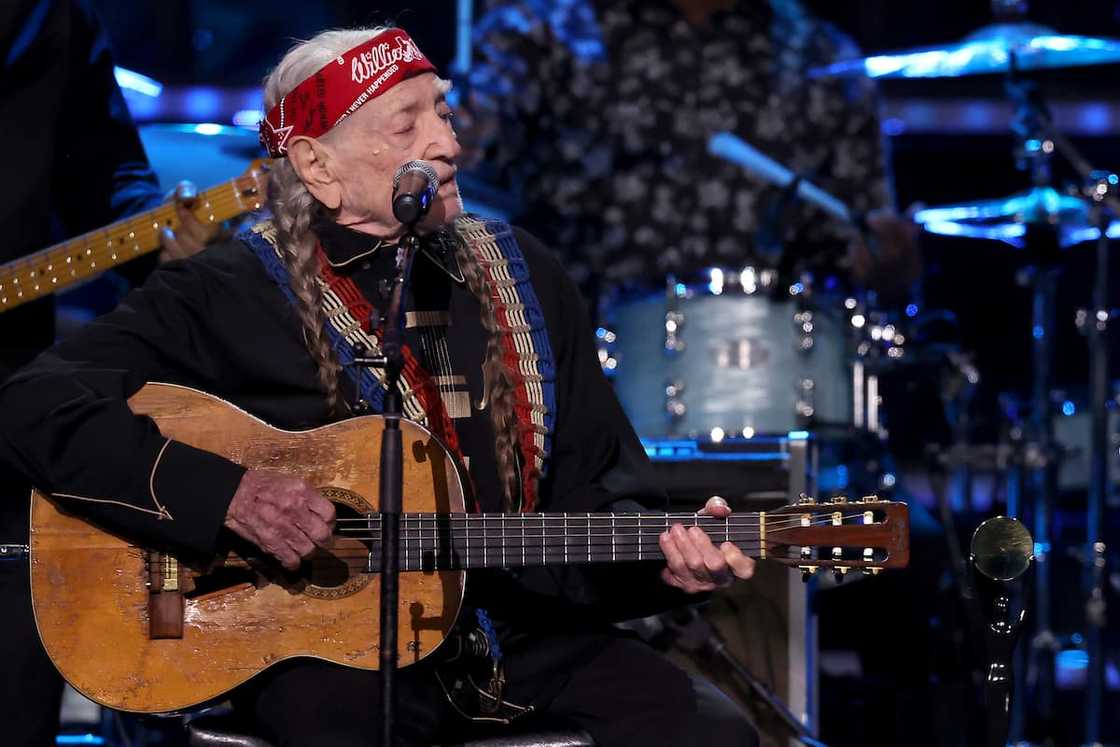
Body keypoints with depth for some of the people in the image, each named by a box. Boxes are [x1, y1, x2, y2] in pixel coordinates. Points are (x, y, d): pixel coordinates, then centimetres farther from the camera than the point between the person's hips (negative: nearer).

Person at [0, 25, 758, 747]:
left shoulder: (523, 277, 12)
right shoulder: (231, 293, -3)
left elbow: (597, 486, 14)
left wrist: (662, 553, -9)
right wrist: (226, 492, -23)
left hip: (524, 627, 4)